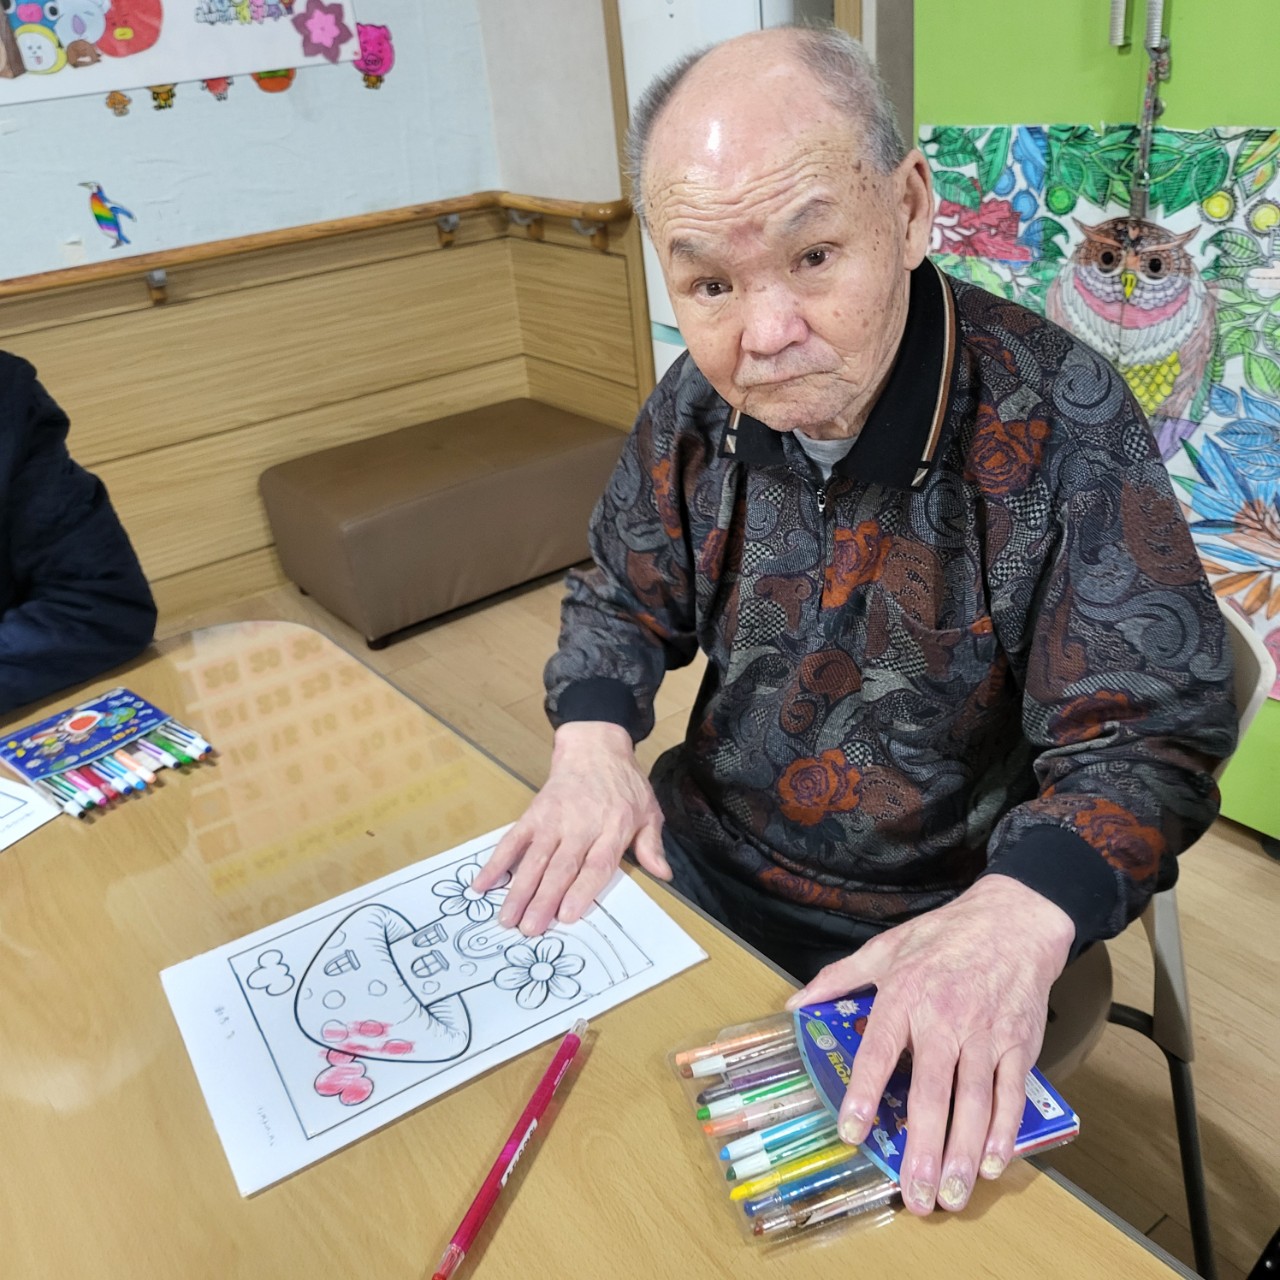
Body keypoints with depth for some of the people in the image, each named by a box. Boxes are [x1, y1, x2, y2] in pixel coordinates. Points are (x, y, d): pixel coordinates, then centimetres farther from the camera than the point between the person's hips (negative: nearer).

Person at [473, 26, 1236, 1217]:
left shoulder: (1057, 418, -20)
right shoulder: (697, 404, -6)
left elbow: (1149, 736, -20)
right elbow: (622, 601, 7)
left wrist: (1018, 915, -40)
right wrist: (593, 740, -15)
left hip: (937, 922, -4)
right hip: (703, 852, 5)